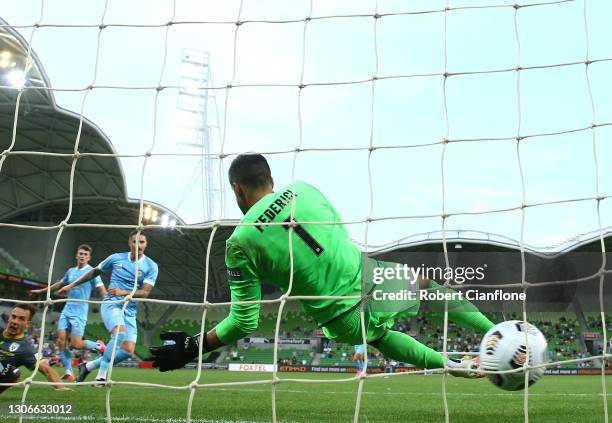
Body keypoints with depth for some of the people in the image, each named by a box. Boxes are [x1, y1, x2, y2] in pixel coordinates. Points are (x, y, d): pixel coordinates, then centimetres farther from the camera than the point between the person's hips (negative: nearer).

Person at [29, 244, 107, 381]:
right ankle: (68, 372, 1)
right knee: (61, 339, -6)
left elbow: (101, 290, -16)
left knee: (76, 344, -11)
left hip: (80, 312, -6)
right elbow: (59, 284, 29)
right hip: (67, 309, 6)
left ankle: (98, 345, 17)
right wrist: (41, 291, 36)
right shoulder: (70, 271, 12)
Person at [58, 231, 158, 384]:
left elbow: (145, 292, -11)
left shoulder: (151, 266, -1)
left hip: (130, 312, 3)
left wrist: (123, 292, -27)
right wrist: (71, 285, 22)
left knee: (128, 351, -10)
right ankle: (101, 376, -21)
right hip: (111, 304, -2)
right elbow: (94, 272, 19)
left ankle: (89, 366, 12)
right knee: (120, 333, -32)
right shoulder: (116, 258, 3)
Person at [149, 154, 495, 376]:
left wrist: (192, 347, 0)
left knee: (377, 336, 33)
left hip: (346, 322, -2)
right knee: (428, 286, 30)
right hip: (371, 276, 2)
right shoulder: (304, 189, -2)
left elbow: (245, 321, -10)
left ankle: (452, 365, 29)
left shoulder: (240, 244, -13)